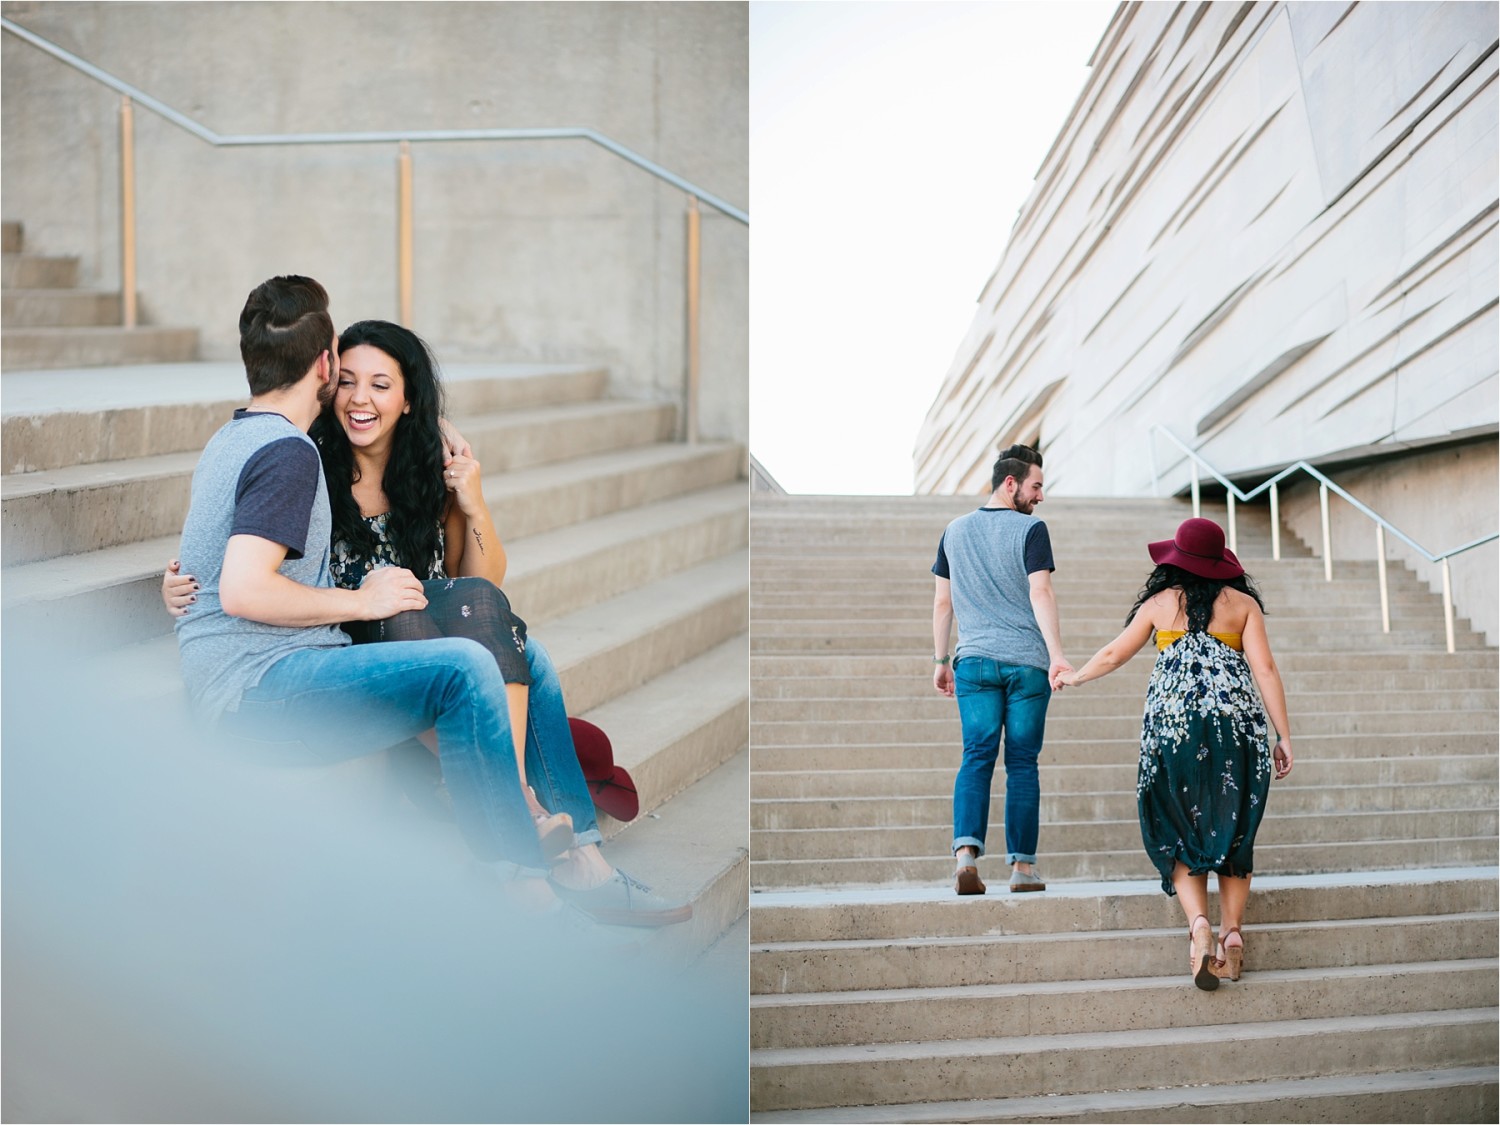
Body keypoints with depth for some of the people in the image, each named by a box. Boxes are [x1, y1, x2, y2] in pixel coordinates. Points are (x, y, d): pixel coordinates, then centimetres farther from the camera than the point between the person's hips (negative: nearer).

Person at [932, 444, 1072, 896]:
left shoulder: (955, 531, 12)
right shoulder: (1030, 529, -3)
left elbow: (942, 601, 14)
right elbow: (1041, 593, -14)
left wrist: (940, 662, 20)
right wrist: (1057, 654, -19)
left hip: (974, 660, 3)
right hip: (1026, 662, -3)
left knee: (977, 757, 0)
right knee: (1022, 762, 3)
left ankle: (966, 853, -19)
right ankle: (1022, 865, 5)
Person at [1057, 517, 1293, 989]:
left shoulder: (1160, 603, 8)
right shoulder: (1243, 604, 8)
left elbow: (1113, 654, 17)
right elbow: (1265, 671, 1)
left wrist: (1074, 677, 35)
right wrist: (1284, 737, 3)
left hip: (1173, 723, -1)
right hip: (1237, 723, 1)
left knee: (1179, 830, 5)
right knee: (1232, 830, 10)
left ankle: (1198, 921, -15)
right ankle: (1231, 932, 5)